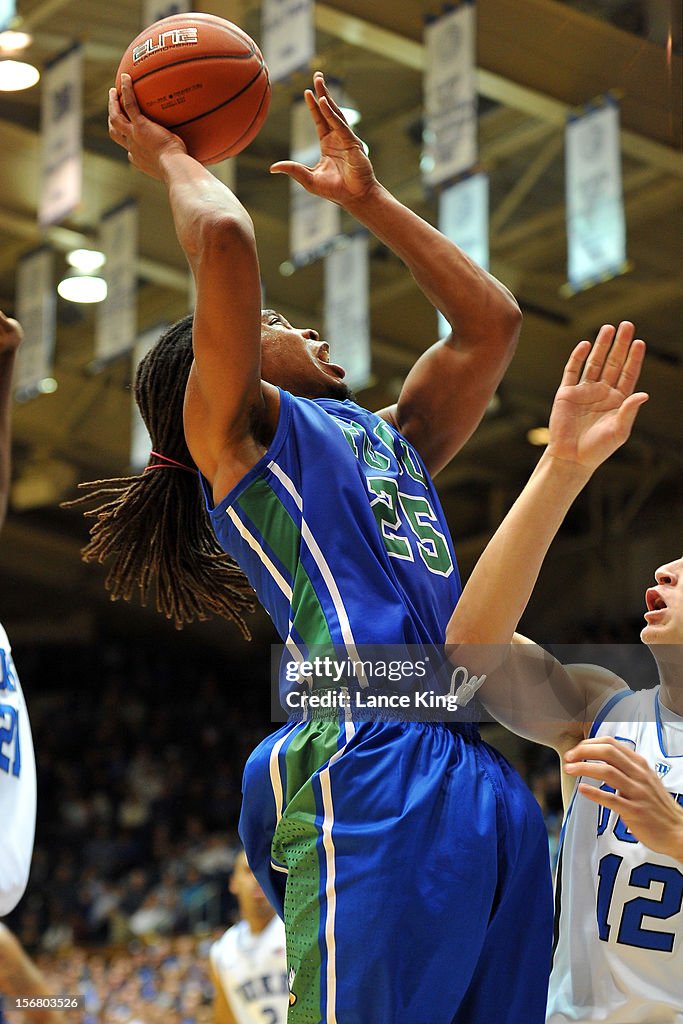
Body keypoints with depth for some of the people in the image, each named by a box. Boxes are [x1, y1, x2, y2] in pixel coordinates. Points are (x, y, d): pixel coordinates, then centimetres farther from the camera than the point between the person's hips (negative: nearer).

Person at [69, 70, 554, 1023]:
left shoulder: (393, 440, 32)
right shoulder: (233, 428, 10)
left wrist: (368, 197, 39)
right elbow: (225, 239, -2)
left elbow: (491, 320, 36)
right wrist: (166, 154, 18)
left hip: (491, 769, 7)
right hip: (379, 758, -7)